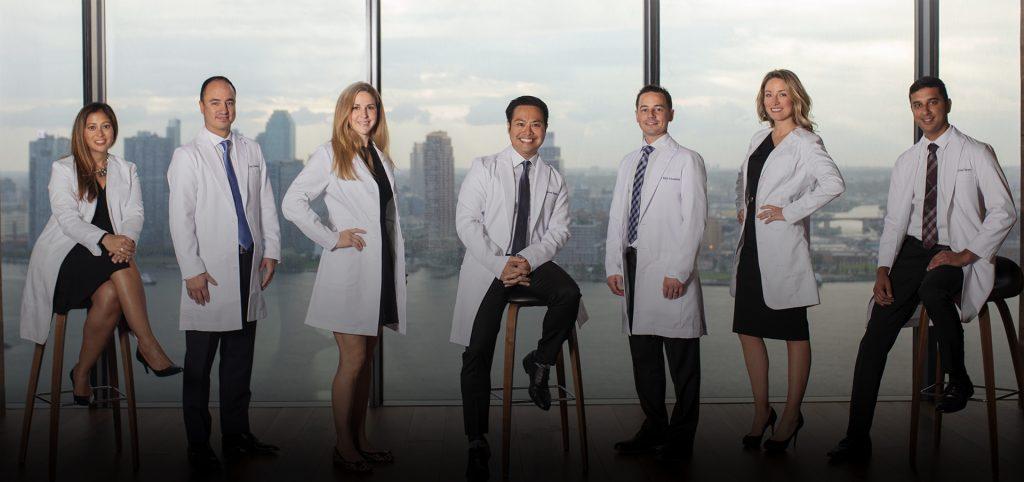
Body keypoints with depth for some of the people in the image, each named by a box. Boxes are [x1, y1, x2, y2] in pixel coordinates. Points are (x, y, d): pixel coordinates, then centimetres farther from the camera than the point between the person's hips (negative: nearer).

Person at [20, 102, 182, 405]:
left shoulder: (127, 171, 18)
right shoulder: (63, 169, 8)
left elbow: (134, 215, 4)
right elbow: (67, 217, -8)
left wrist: (127, 240, -21)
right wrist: (104, 239, -27)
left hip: (111, 256, 3)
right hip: (66, 256, -3)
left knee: (110, 296, -30)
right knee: (116, 281, -33)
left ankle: (82, 373, -15)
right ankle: (148, 346, -32)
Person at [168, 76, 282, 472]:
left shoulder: (252, 151, 13)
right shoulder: (187, 156, -2)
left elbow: (266, 204, 14)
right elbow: (180, 219, -7)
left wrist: (271, 251, 5)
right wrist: (192, 271, -12)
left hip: (249, 268, 5)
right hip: (209, 274, -4)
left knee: (240, 361, 11)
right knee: (199, 364, 2)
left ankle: (237, 435, 21)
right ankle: (198, 446, 10)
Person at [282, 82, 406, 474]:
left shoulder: (381, 158, 15)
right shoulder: (330, 155, -5)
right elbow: (292, 203, -11)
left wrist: (399, 265, 15)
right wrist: (331, 238, -13)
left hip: (381, 270, 6)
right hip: (349, 268, -6)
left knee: (366, 358, 11)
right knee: (352, 360, -5)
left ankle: (360, 440, 20)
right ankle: (343, 447, 6)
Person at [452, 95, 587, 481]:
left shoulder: (554, 180, 11)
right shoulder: (484, 168, 3)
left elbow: (559, 229, 2)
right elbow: (466, 222, -4)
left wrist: (528, 260, -17)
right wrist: (499, 264, -15)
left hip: (532, 262, 2)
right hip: (487, 267, -1)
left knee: (569, 293, -30)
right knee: (477, 355, -5)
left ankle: (540, 362, -3)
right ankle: (477, 445, 6)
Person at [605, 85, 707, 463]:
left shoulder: (687, 161, -1)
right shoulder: (628, 163, 18)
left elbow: (694, 221, -7)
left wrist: (678, 272, -14)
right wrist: (614, 266, 7)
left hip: (670, 274, -6)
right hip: (634, 269, 6)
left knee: (682, 361, 0)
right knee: (643, 356, 12)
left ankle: (681, 436, 9)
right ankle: (654, 428, 23)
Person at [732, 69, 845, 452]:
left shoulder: (805, 143, -8)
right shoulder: (759, 139, 15)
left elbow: (834, 183, -22)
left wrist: (789, 211, -18)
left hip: (783, 250, -8)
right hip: (751, 248, 8)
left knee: (794, 333, 3)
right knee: (747, 329, 9)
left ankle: (791, 415, 13)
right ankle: (761, 411, 21)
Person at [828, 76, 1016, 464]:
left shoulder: (975, 153, 1)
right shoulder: (906, 162, 14)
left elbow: (1004, 211, -6)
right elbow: (894, 220, 9)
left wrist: (964, 255, -15)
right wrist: (883, 269, -5)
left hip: (961, 254, -4)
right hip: (914, 250, 4)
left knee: (933, 289, -39)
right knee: (876, 336, -10)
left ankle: (958, 380, -14)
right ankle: (857, 438, -7)